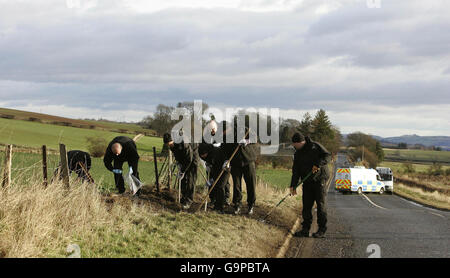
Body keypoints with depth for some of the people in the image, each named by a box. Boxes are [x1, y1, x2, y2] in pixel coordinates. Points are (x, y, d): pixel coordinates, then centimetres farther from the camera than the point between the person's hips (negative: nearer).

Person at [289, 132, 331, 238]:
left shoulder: (315, 146, -2)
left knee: (321, 204, -4)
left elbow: (327, 156, -10)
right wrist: (293, 186, 4)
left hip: (319, 180, -6)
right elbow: (295, 171, 13)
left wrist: (318, 164, -25)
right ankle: (305, 229, 7)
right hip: (307, 182, 6)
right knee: (306, 206, 3)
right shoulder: (298, 154, 14)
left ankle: (322, 230, -1)